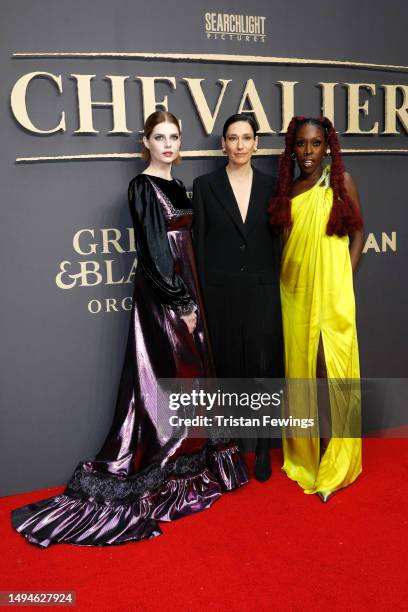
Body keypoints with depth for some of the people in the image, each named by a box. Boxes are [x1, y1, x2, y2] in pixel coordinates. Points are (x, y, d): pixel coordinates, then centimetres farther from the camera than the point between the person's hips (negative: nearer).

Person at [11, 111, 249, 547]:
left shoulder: (177, 186, 15)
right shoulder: (143, 187, -9)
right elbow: (154, 253, -16)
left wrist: (192, 301, 12)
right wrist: (180, 304, -17)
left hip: (185, 292, 8)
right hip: (161, 297, -8)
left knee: (188, 379, 13)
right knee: (163, 383, -3)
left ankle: (186, 471, 27)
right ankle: (152, 486, 10)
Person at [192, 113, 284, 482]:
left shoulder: (271, 186, 7)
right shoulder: (205, 185, 2)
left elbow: (276, 241, 7)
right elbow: (199, 244, 0)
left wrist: (278, 291, 2)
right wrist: (200, 297, -5)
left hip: (262, 291, 1)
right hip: (221, 292, -1)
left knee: (263, 369, 3)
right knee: (227, 369, 8)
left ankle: (263, 449, 20)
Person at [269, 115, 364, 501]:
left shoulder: (341, 182, 3)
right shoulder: (287, 189, 12)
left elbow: (357, 232, 4)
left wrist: (344, 278, -4)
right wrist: (282, 280, 4)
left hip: (331, 291, -4)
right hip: (294, 292, 4)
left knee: (329, 369, -6)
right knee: (300, 368, 9)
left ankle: (333, 462, 7)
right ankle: (303, 454, 24)